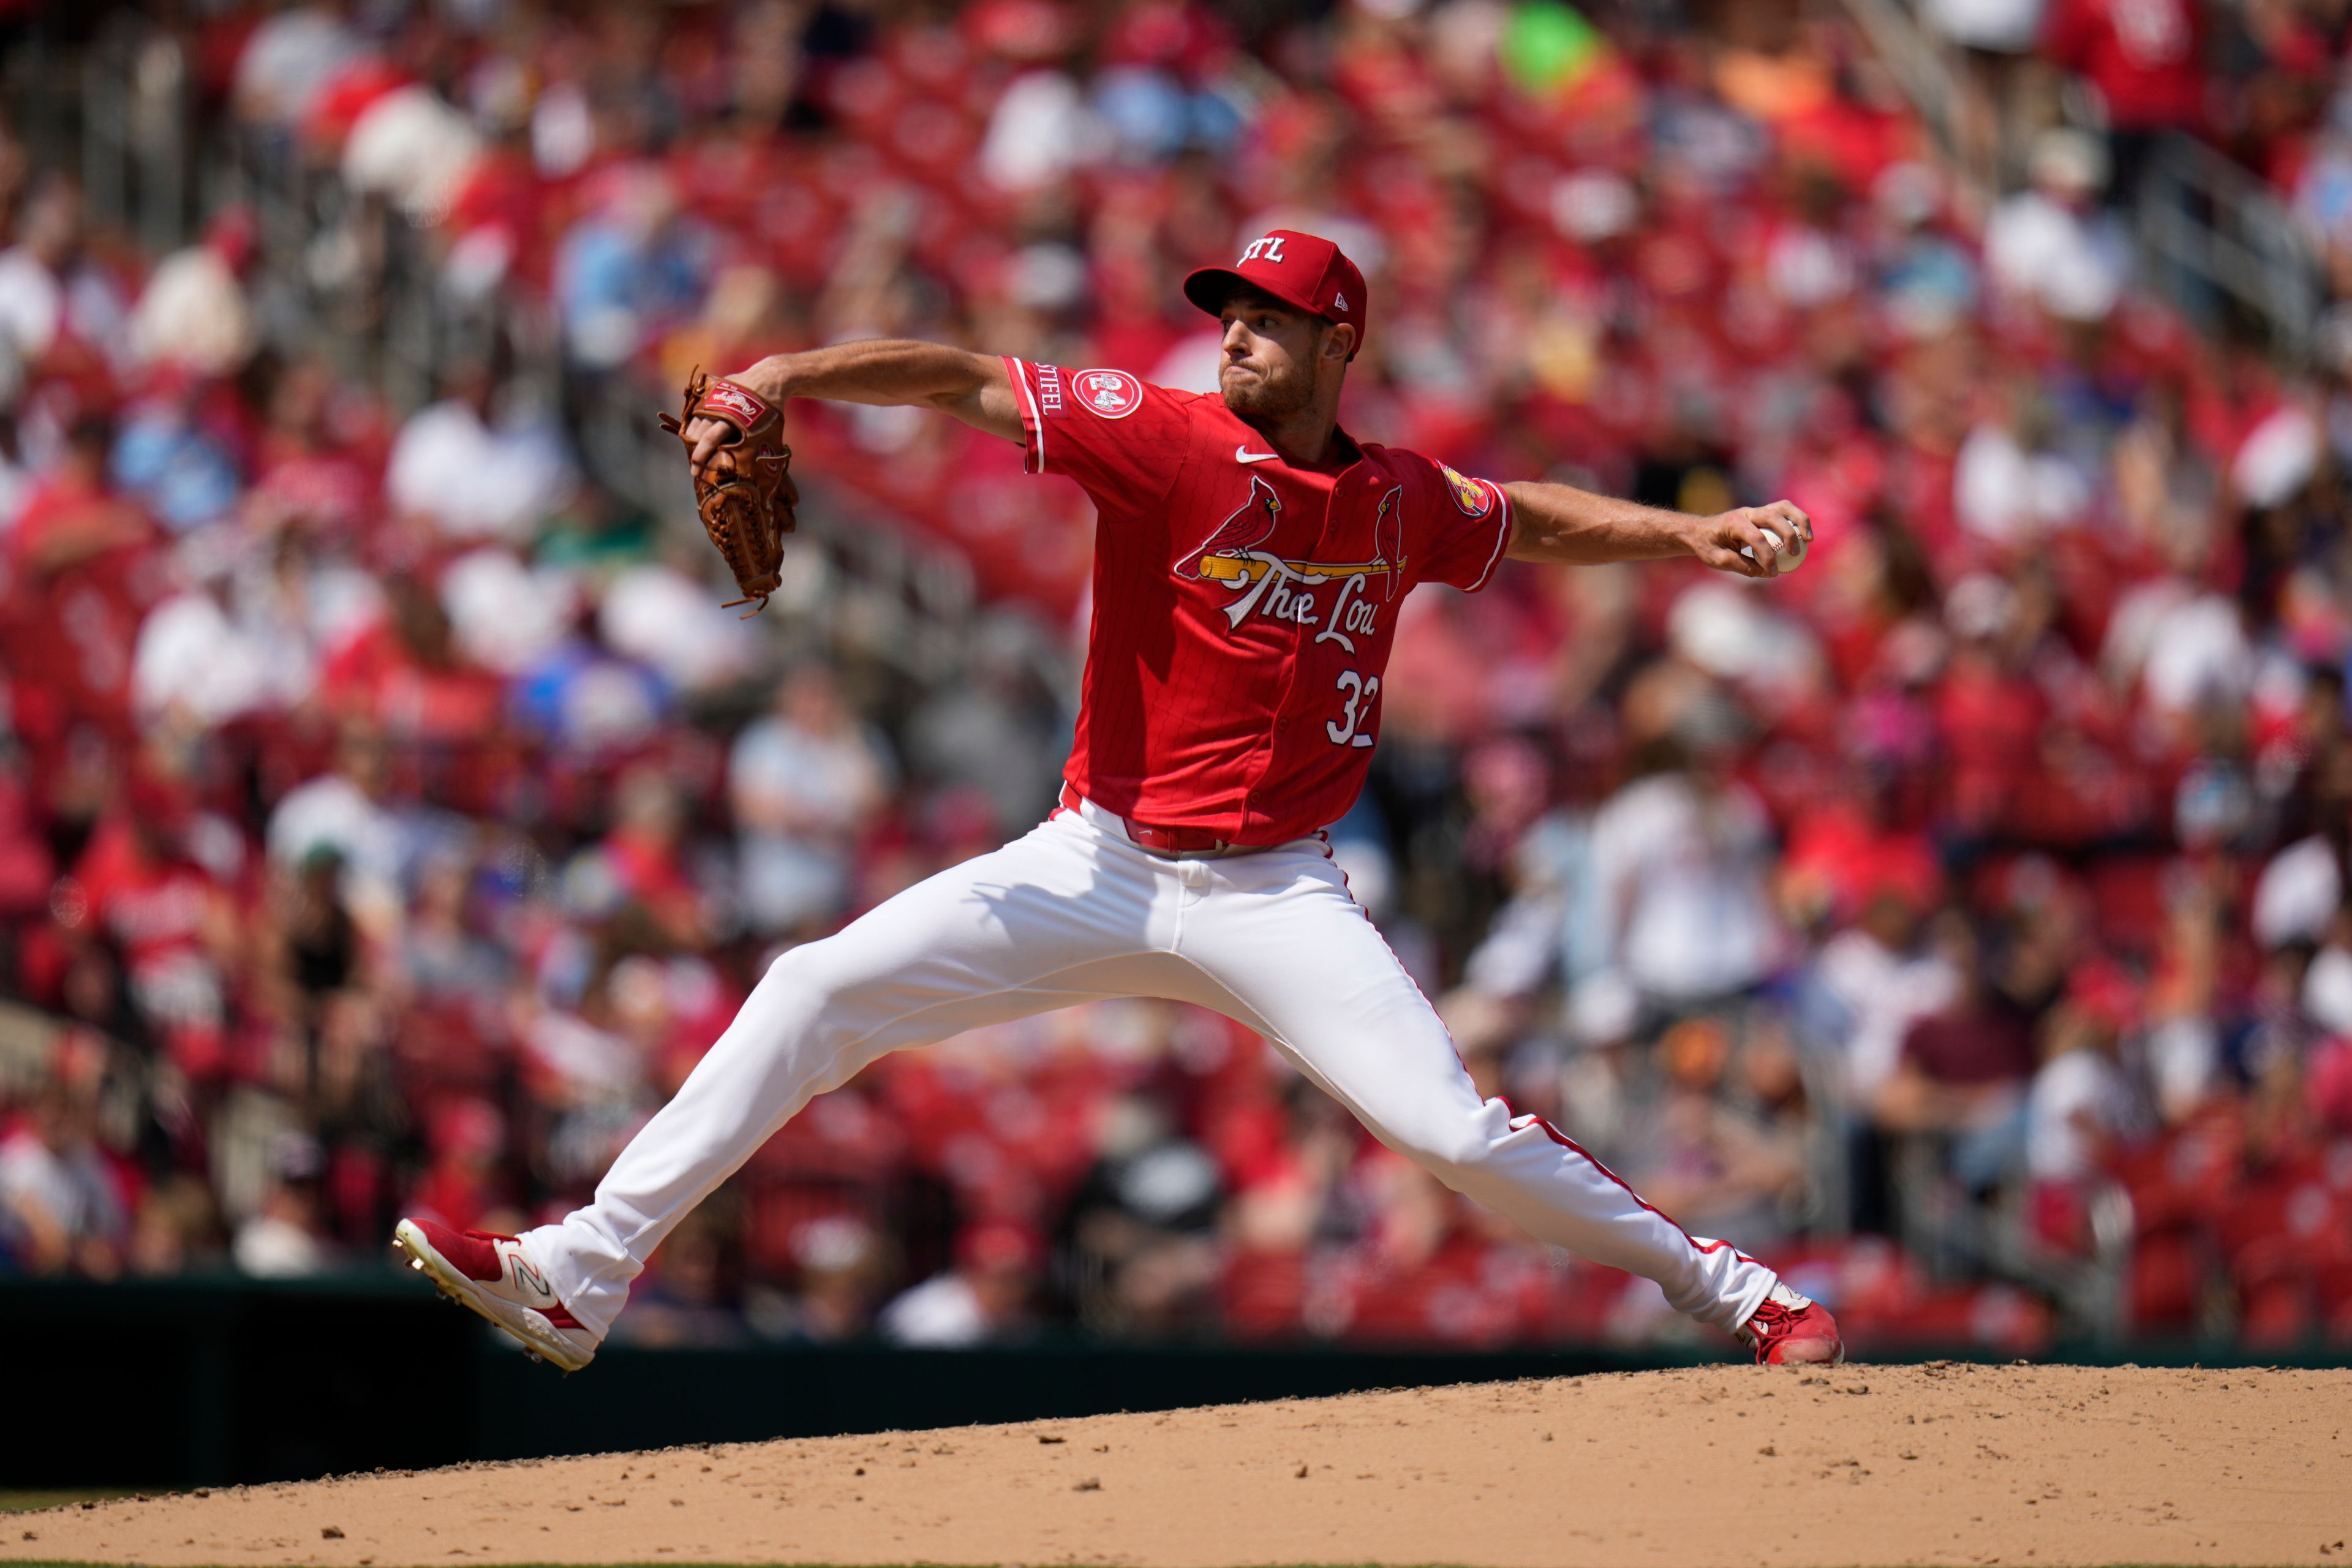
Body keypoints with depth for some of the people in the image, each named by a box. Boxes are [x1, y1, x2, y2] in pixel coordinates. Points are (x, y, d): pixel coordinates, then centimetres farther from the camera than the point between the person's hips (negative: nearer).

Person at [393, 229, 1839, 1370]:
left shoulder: (1401, 501, 3)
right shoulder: (1171, 440, -8)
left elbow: (1532, 521, 24)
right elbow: (964, 380, -16)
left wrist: (1688, 533, 12)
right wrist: (783, 376, -29)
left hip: (1273, 897, 0)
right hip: (1095, 867, 0)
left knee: (1457, 1131, -13)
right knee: (817, 994, -11)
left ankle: (1725, 1290, 7)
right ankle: (580, 1278, -8)